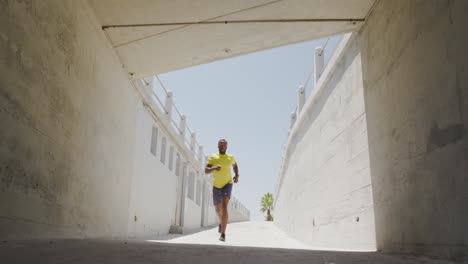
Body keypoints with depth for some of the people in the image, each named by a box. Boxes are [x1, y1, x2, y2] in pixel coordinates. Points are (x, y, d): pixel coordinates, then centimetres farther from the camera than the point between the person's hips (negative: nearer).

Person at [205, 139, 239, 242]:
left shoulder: (231, 157, -1)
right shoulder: (212, 157, -5)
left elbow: (235, 165, 21)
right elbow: (206, 170, -15)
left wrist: (237, 175, 4)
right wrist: (214, 168, -36)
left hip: (227, 184, -2)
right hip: (216, 185, 2)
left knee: (224, 207, -22)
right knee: (218, 209, 16)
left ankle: (223, 234, -24)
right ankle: (221, 223, 51)